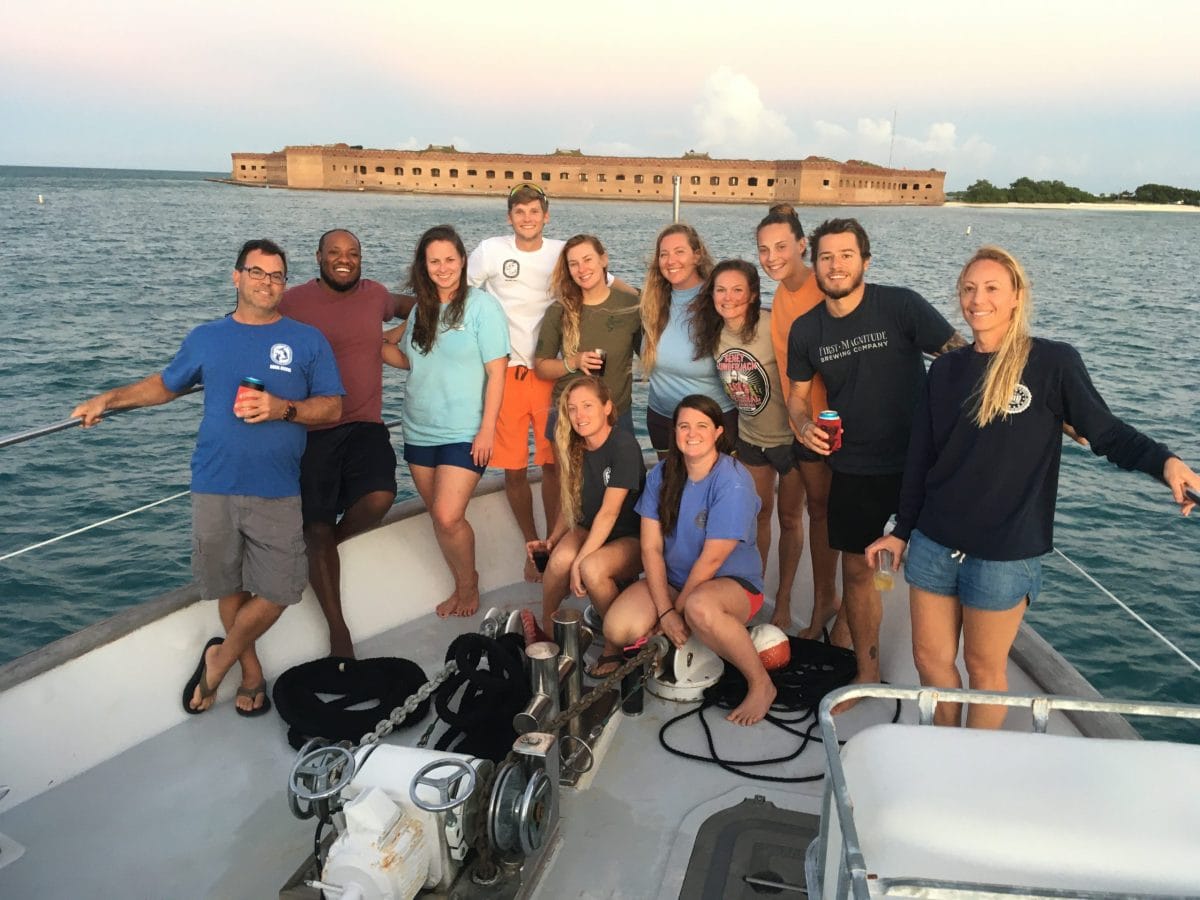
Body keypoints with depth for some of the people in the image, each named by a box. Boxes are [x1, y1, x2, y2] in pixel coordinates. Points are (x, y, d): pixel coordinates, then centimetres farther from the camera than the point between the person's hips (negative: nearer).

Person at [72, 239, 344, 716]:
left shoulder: (307, 340, 3)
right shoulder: (206, 338, 11)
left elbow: (333, 408, -1)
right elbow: (165, 384, 24)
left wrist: (282, 409, -16)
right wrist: (108, 399, 15)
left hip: (277, 493, -1)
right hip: (213, 489, 2)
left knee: (278, 591, -3)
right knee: (230, 587, 10)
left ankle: (220, 659, 22)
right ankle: (251, 671, 30)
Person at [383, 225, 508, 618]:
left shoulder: (481, 305, -8)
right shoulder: (422, 309, 10)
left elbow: (496, 371, -11)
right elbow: (409, 360, 17)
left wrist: (487, 428, -15)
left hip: (463, 435, -6)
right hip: (419, 432, 6)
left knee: (448, 517, -13)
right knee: (438, 516, 11)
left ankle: (468, 586, 11)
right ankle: (462, 583, 29)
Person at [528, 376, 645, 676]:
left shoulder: (623, 445, -20)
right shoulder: (574, 448, 2)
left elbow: (609, 512, -23)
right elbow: (571, 505, 10)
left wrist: (579, 561, -25)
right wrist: (551, 540, -6)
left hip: (631, 539, -5)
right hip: (590, 529, 5)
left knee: (593, 568, -35)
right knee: (561, 558, -29)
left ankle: (617, 643, -9)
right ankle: (546, 635, -7)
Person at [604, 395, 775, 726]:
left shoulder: (732, 482, -19)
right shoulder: (662, 475, -1)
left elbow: (712, 560, -18)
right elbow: (651, 548, -5)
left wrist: (677, 611, -11)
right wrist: (664, 611, -14)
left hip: (732, 581, -5)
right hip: (672, 579, 5)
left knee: (699, 608, -41)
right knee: (617, 629, -21)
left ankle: (761, 684, -16)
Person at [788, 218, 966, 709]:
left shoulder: (901, 306, -12)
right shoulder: (805, 329, 1)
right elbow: (798, 394, 12)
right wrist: (804, 424, -11)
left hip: (917, 462, -3)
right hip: (854, 467, 4)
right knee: (856, 570, 11)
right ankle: (866, 673, 31)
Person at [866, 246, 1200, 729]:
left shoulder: (1053, 362, -6)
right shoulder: (945, 369, 7)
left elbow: (1108, 433, -5)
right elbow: (920, 458, 10)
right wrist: (902, 531, 12)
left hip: (1004, 552, -4)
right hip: (933, 544, 4)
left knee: (985, 666, 9)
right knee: (930, 658, 12)